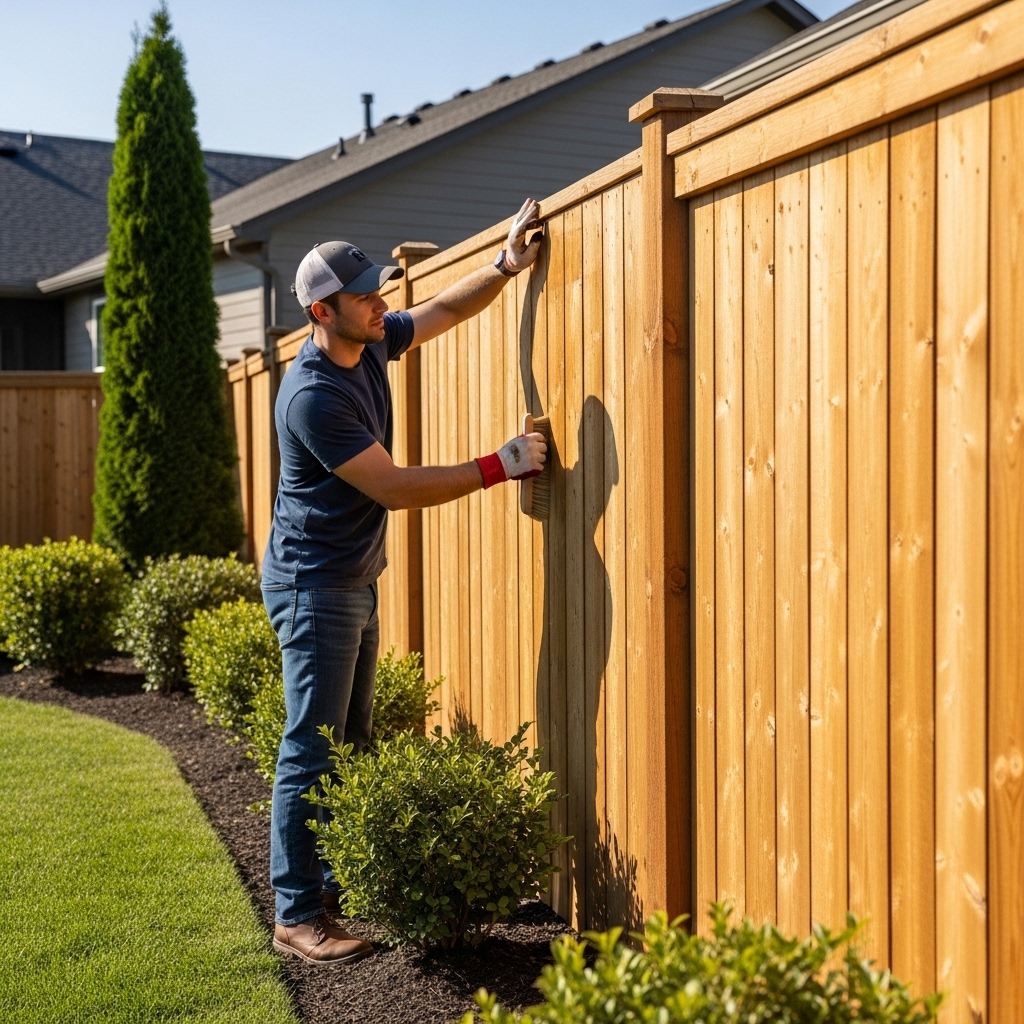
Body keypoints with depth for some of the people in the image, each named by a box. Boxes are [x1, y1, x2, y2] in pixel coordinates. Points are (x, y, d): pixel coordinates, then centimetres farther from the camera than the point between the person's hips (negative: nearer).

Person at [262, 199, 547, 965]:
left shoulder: (370, 345, 2)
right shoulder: (313, 397, -24)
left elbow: (445, 311, 17)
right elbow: (394, 487, -24)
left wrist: (506, 264, 2)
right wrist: (500, 466, -21)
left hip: (356, 582, 9)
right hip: (314, 584, -9)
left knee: (350, 744, 14)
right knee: (313, 751, -7)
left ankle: (331, 890, 25)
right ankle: (297, 916, 1)